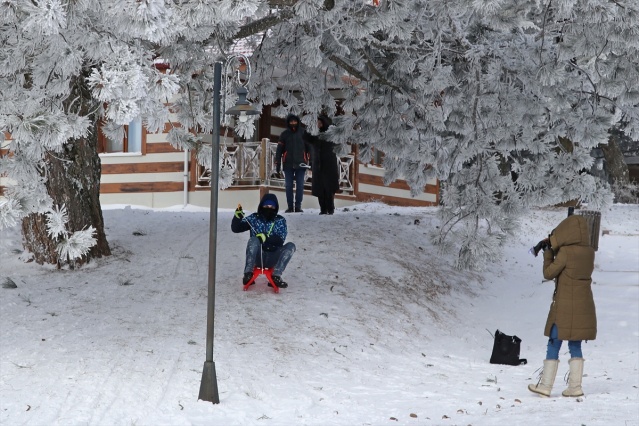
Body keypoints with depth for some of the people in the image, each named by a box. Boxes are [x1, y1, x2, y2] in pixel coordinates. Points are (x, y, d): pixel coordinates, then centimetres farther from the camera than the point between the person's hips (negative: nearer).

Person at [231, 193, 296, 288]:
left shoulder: (280, 221, 6)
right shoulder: (254, 218, 6)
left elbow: (280, 240, -8)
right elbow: (235, 228, 0)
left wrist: (265, 238, -24)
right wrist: (238, 216, -20)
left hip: (273, 259, 1)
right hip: (257, 257, -1)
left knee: (291, 246, -21)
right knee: (253, 240, -30)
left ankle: (276, 277, -31)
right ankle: (248, 274, -34)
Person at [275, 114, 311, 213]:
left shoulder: (303, 133, 6)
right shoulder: (285, 134, 7)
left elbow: (309, 147, 5)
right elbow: (279, 149, 6)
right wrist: (277, 164, 1)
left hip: (300, 164, -1)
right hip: (288, 164, 1)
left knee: (300, 185, 0)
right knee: (288, 186, 2)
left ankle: (298, 206, 6)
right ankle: (290, 206, 6)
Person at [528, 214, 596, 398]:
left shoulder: (565, 252, -17)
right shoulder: (589, 252, 3)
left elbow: (548, 274, -8)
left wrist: (548, 253, 4)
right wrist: (555, 249, 10)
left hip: (564, 306, -5)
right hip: (583, 306, 6)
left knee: (553, 345, 2)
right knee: (575, 346, 12)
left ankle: (545, 386, 4)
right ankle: (575, 386, 9)